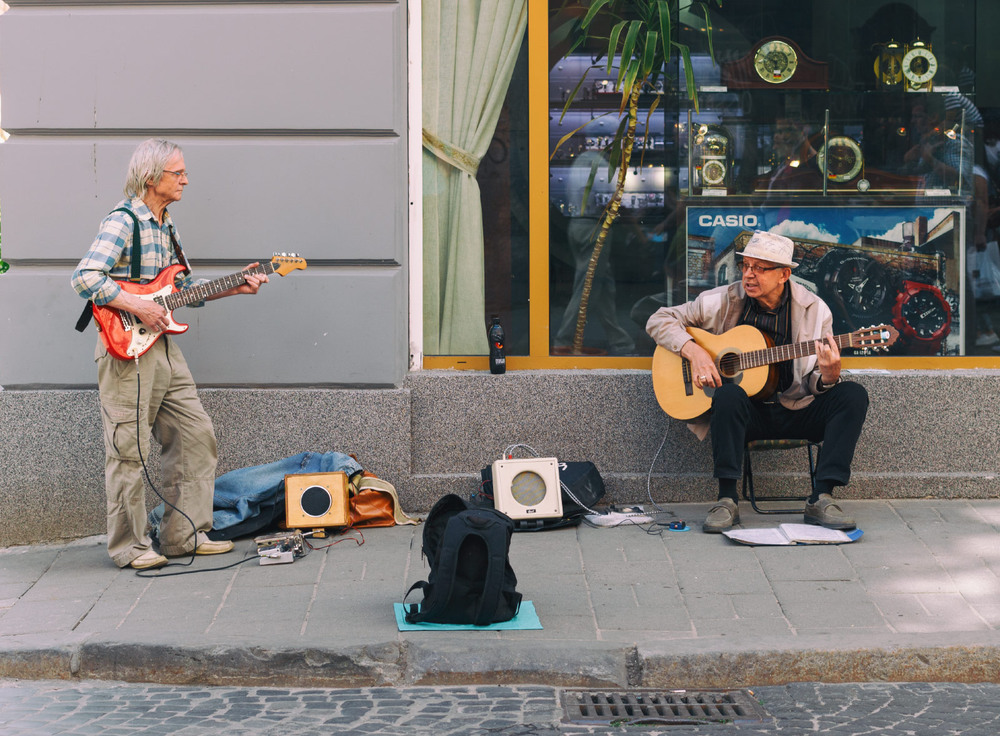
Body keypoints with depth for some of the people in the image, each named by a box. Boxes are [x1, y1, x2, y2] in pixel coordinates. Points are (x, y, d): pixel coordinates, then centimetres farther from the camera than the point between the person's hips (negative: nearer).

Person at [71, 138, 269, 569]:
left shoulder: (166, 226, 16)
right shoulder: (122, 221, -12)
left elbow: (184, 289, 23)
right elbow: (85, 278, -21)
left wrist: (233, 288, 12)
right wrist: (138, 306, -23)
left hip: (164, 347, 9)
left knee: (196, 435, 9)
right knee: (129, 450, -3)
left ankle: (185, 534, 17)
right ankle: (129, 546, 6)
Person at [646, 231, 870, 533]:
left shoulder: (813, 310, -2)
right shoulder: (722, 301, -3)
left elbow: (814, 384, -2)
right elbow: (659, 320, 2)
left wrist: (828, 375, -27)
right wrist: (692, 350, -15)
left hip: (796, 411, 2)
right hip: (747, 412, -1)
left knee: (853, 395, -23)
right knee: (729, 394, -35)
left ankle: (821, 499, -24)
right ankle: (727, 500, -27)